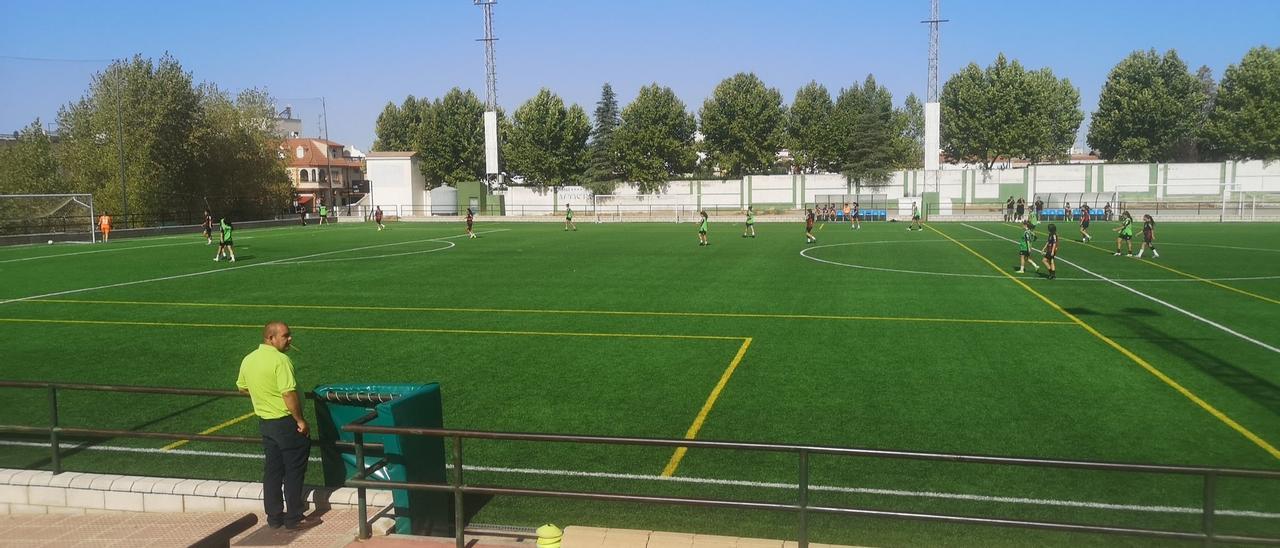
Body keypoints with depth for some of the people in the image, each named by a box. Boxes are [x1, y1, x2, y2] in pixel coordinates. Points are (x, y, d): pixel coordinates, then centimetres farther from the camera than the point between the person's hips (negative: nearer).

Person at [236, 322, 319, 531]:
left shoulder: (248, 360, 4)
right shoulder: (280, 360, -21)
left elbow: (241, 388, 18)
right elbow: (289, 394, -25)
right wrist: (300, 420, -17)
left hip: (265, 422, 8)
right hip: (286, 422, -8)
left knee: (272, 470, 15)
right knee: (294, 471, 4)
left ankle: (274, 517, 22)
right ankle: (294, 518, 10)